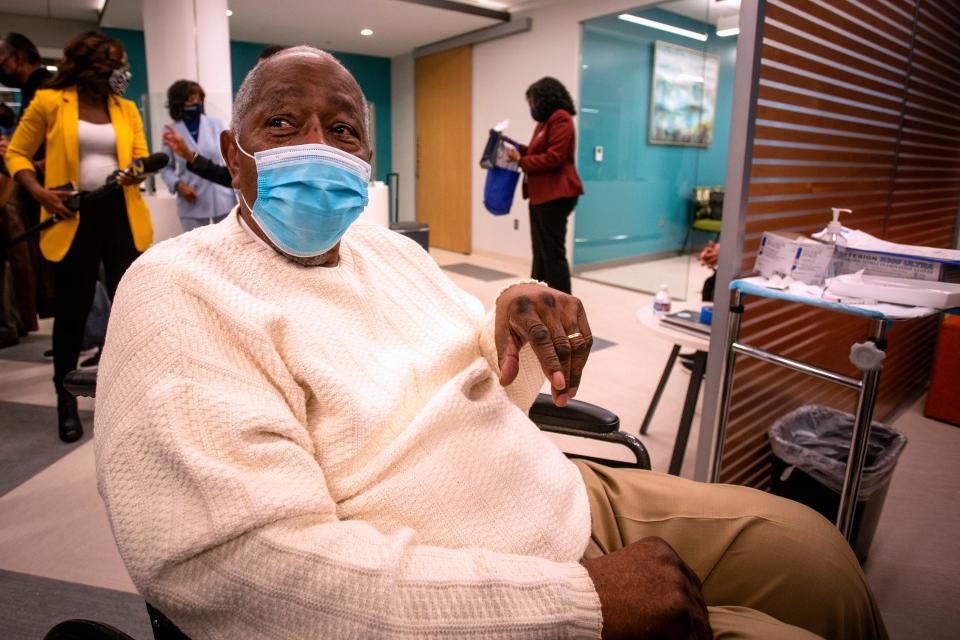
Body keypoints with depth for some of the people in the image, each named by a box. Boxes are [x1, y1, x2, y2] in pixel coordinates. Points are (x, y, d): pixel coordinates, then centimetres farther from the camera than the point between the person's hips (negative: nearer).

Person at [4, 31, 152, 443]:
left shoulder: (126, 109, 10)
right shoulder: (50, 102, 0)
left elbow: (141, 158, 9)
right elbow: (16, 154, 4)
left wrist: (136, 172, -15)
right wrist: (39, 192, -13)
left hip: (121, 213, 3)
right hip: (74, 216, -3)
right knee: (73, 308, 4)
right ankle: (66, 401, 20)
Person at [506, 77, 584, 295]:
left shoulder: (560, 119, -11)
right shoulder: (546, 121, 19)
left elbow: (553, 158, -19)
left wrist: (521, 161, -10)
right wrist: (519, 149, 10)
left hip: (555, 195, -10)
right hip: (542, 194, 10)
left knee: (553, 252, -7)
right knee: (540, 251, 14)